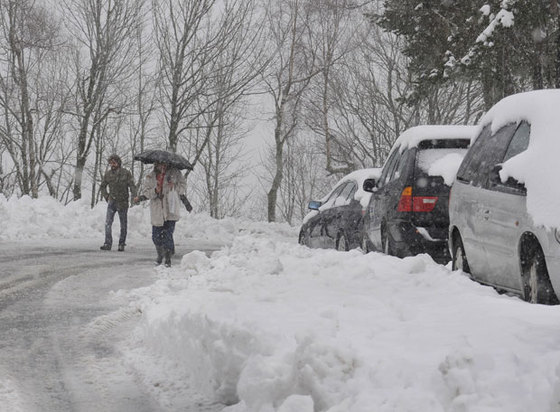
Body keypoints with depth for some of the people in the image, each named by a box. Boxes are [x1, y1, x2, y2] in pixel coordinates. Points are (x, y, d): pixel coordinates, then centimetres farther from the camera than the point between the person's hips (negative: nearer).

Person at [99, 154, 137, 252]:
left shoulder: (126, 173, -4)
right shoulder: (108, 174, 4)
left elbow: (132, 186, -5)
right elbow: (103, 186, 18)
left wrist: (134, 197, -20)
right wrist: (106, 197, 7)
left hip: (123, 203, -2)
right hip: (112, 202, 2)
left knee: (123, 224, 5)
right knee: (108, 223, -10)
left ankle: (121, 244, 13)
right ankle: (108, 244, -11)